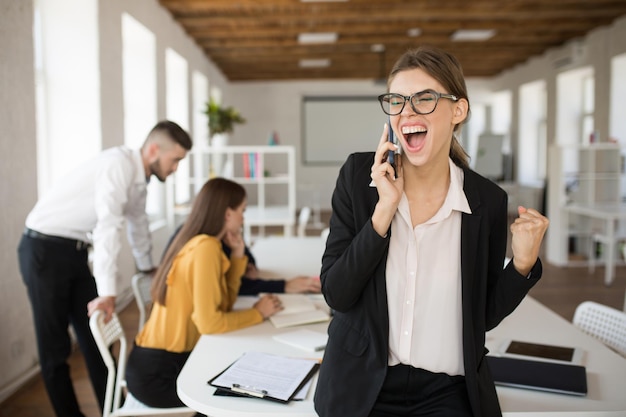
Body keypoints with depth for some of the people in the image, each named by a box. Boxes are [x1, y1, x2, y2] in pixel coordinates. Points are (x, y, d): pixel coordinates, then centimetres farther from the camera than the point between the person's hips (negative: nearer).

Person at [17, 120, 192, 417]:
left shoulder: (139, 177, 7)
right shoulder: (120, 163, -22)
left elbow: (138, 222, 23)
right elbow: (108, 225, -31)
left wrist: (147, 267, 34)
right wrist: (108, 292, -35)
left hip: (75, 252, 9)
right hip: (44, 249, -8)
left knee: (95, 337, 10)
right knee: (55, 346, 2)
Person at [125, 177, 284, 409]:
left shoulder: (198, 243, 8)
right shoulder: (206, 247, -21)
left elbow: (223, 304, 7)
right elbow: (209, 322, -26)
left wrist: (237, 254, 4)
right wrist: (257, 312, -12)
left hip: (160, 363, 8)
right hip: (158, 374, -8)